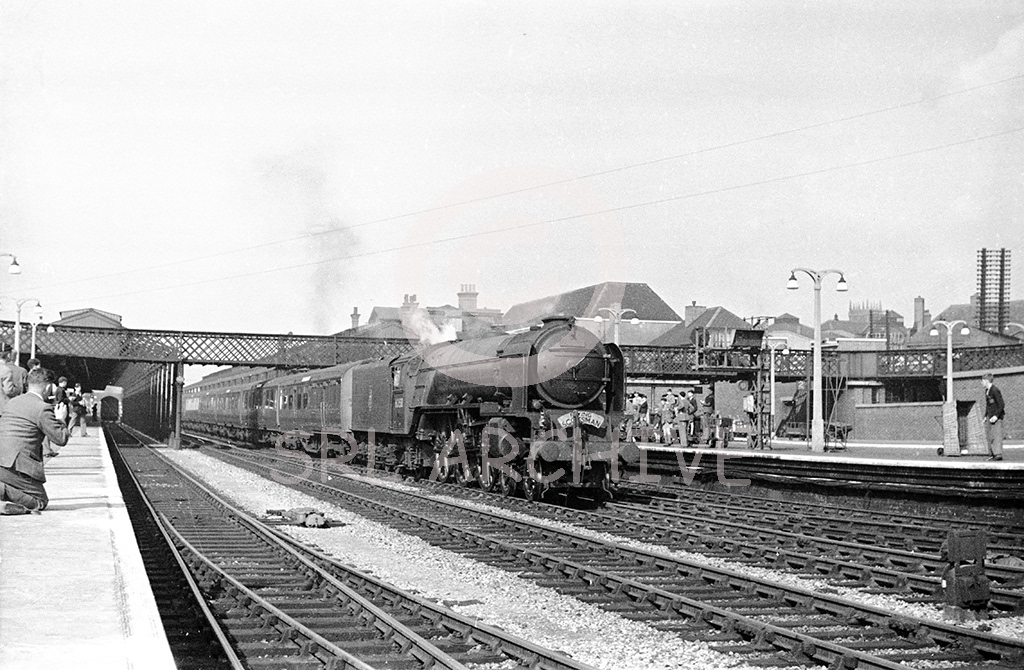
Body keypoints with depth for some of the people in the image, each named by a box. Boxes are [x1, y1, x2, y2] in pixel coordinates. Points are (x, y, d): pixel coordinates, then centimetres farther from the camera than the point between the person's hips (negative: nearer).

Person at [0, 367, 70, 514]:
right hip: (17, 467, -8)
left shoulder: (12, 402, 16)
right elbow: (61, 439, -7)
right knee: (40, 502, 6)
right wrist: (60, 419, 12)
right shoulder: (43, 409, -9)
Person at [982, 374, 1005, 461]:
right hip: (990, 416, 10)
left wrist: (996, 415, -22)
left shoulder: (995, 390, -14)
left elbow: (1001, 404, -17)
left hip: (997, 415, -10)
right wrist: (986, 416, 18)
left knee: (996, 434, -14)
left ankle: (998, 454, -18)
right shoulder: (987, 391, 14)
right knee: (988, 435, 8)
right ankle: (992, 454, 11)